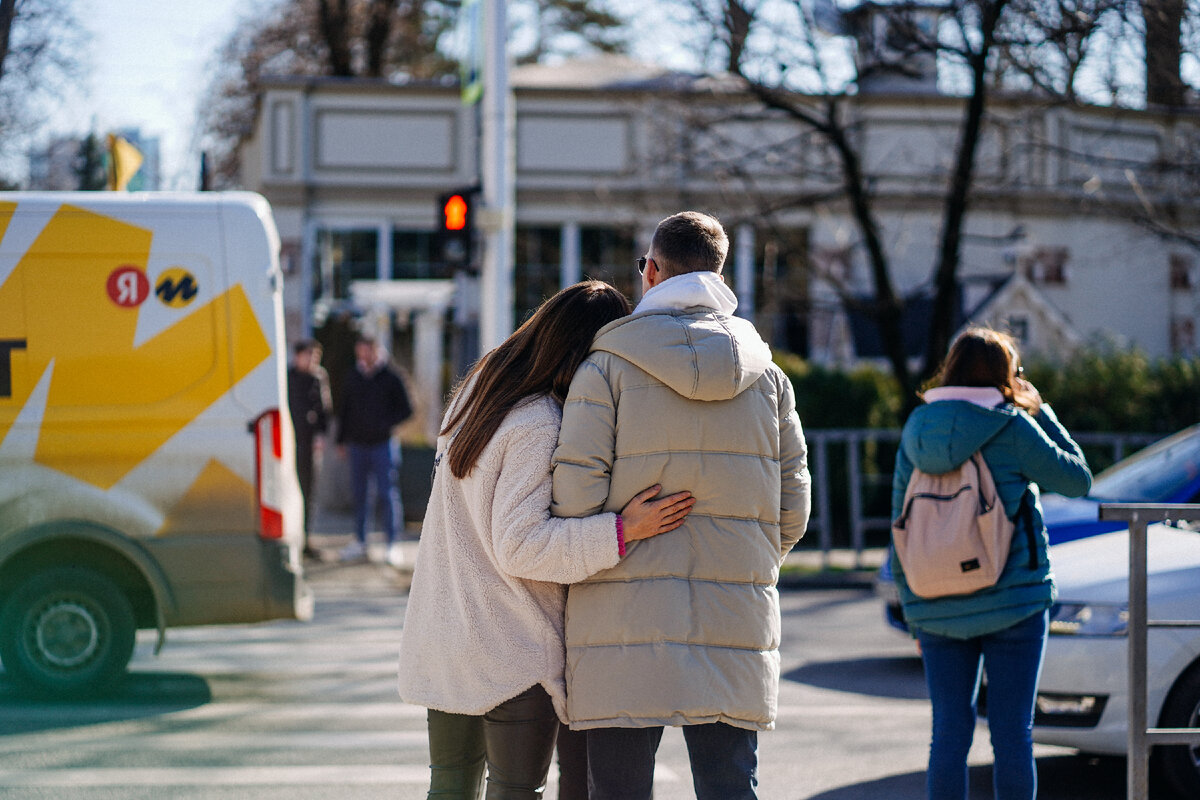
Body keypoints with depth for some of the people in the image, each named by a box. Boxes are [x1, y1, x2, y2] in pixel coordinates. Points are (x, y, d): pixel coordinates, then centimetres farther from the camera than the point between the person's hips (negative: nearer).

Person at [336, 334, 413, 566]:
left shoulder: (390, 379, -4)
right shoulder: (352, 378, 8)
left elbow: (406, 410, -1)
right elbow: (345, 410, 16)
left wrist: (386, 424, -15)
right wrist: (341, 439, 13)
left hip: (383, 444, -4)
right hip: (358, 445, 4)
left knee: (387, 493, -6)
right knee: (359, 494, 8)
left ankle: (392, 543, -1)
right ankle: (359, 541, 17)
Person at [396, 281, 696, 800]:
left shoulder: (476, 394, 8)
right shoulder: (539, 427, -19)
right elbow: (520, 548, -21)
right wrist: (622, 531, -26)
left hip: (441, 635, 8)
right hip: (514, 650, -8)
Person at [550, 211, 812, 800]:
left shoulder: (607, 368, -2)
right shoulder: (768, 377, 10)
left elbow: (576, 495, -8)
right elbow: (792, 510, 10)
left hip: (624, 626, -3)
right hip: (737, 625, 3)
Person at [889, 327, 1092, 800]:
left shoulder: (916, 431, 5)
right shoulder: (1012, 428, -9)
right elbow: (1078, 479, 4)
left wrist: (914, 615, 15)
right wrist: (1039, 410, 10)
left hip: (937, 613, 4)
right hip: (1012, 603, -4)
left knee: (949, 733, 7)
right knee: (1012, 734, 1)